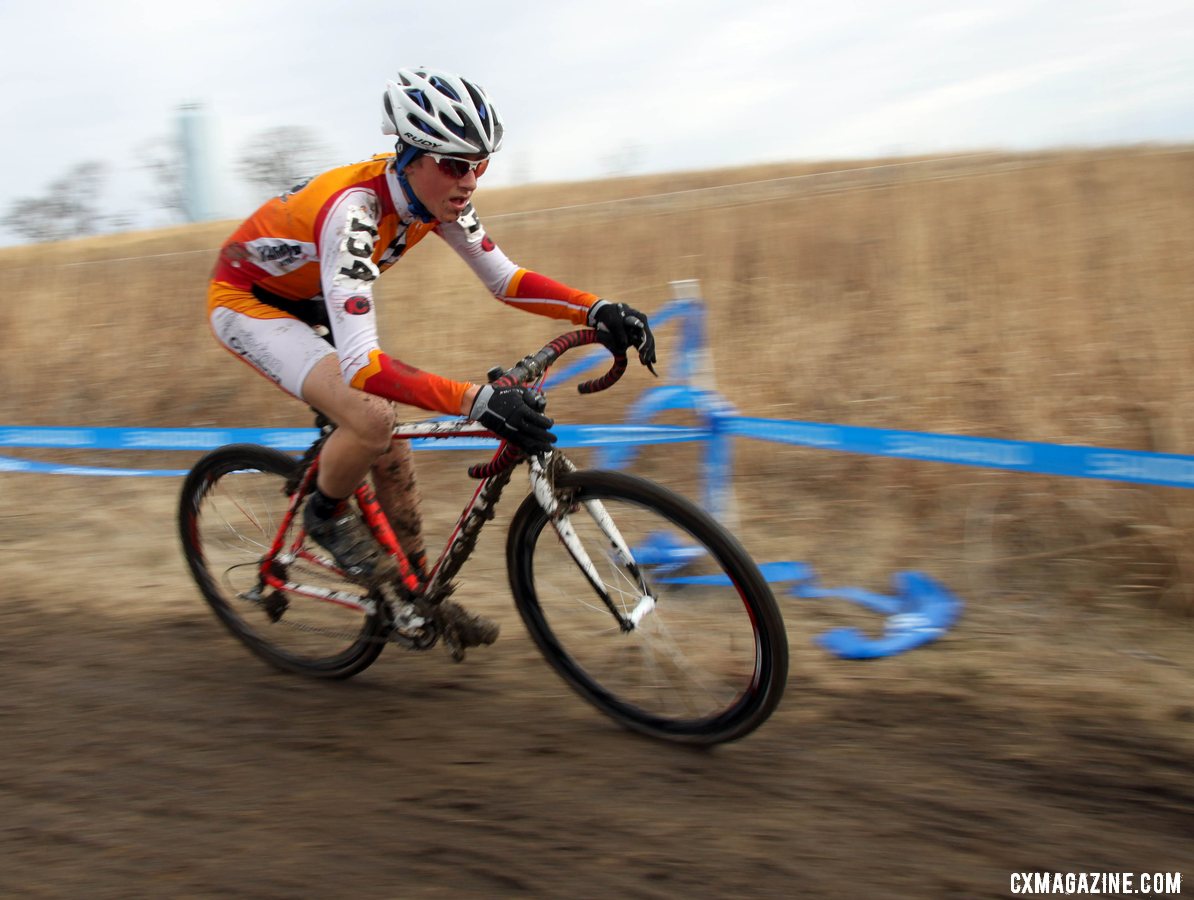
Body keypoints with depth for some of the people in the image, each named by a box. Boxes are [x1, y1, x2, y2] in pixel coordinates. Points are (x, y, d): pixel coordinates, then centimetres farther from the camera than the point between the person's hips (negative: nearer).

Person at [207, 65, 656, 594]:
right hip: (245, 299, -7)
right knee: (373, 420, -29)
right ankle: (326, 515, 2)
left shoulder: (437, 198, -15)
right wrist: (475, 401, -55)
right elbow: (361, 366, -46)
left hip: (309, 304, 8)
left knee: (392, 451, 3)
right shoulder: (354, 211, -39)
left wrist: (598, 311, -23)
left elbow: (504, 279, -7)